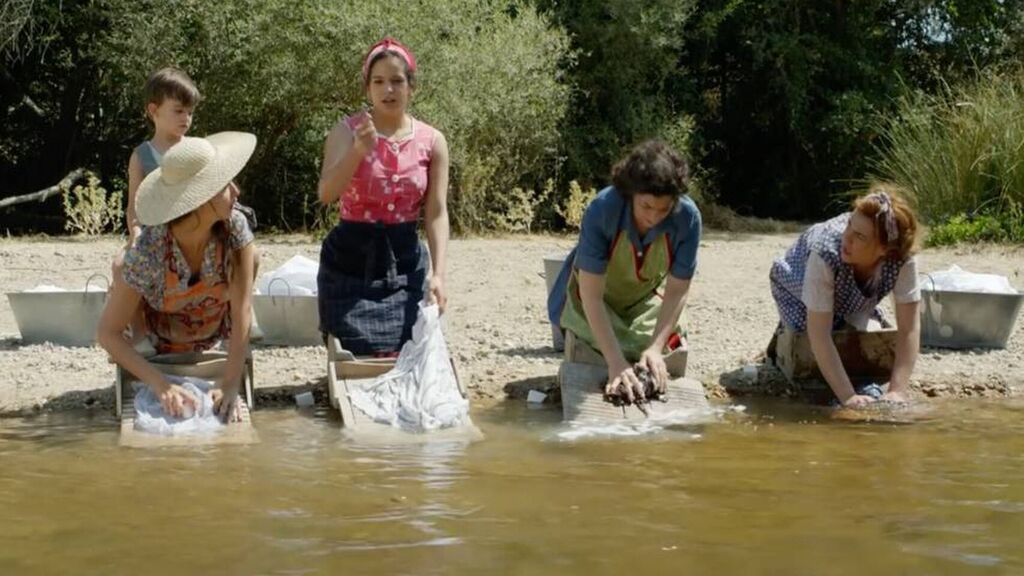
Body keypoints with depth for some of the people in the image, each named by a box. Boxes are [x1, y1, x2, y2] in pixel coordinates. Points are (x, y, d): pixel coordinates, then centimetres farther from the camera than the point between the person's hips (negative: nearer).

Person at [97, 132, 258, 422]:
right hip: (158, 348, -3)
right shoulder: (147, 252, -37)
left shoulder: (235, 229, -31)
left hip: (214, 340, 3)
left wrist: (231, 385, -35)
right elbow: (107, 333, -31)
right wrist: (160, 384, -42)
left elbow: (242, 311, -28)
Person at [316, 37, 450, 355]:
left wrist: (438, 273, -15)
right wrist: (358, 150, -37)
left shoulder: (432, 141, 0)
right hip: (350, 261, -2)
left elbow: (436, 213, -3)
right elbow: (327, 193, -20)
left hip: (405, 261, 2)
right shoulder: (347, 132, -6)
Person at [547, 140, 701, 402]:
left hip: (646, 301, 2)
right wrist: (616, 362, -42)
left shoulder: (687, 217, -30)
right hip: (593, 302, -2)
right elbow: (591, 294, -36)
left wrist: (656, 347, -33)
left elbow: (677, 291, -20)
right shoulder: (603, 209, -37)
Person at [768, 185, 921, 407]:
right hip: (798, 285, -3)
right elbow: (819, 335, -44)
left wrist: (898, 392, -43)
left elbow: (909, 328, -33)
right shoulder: (826, 254, -45)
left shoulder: (903, 260, -38)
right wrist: (848, 397, -49)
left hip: (852, 301, 3)